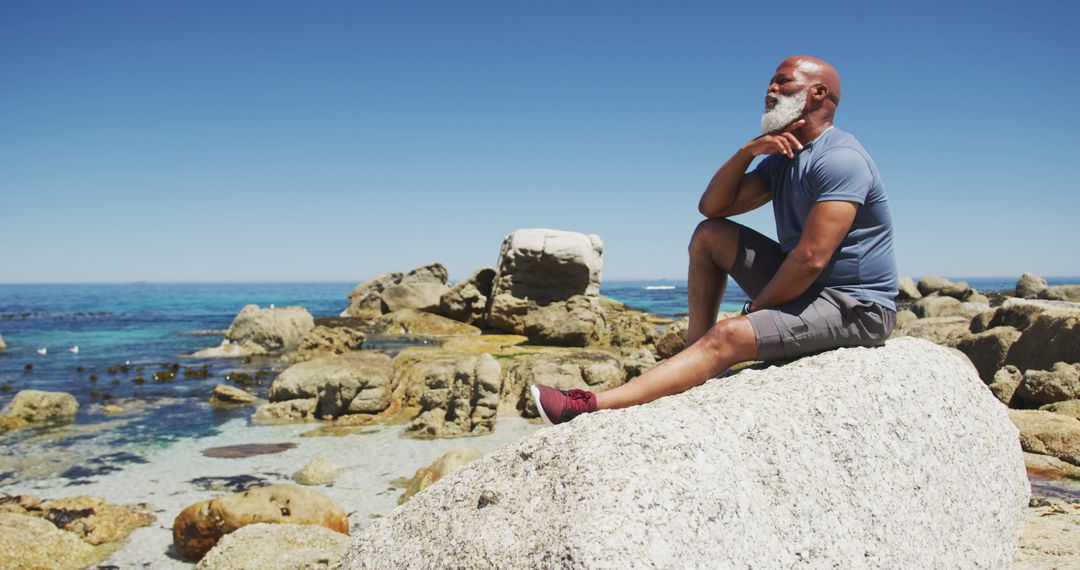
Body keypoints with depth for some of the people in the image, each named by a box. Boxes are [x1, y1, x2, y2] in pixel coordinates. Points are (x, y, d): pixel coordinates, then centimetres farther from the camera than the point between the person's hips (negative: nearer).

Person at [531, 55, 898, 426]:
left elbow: (811, 259, -27)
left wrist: (755, 309, -14)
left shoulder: (839, 159, -17)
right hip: (805, 288, 9)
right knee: (709, 235, 7)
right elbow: (712, 207, 8)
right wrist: (748, 151, -7)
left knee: (727, 337, -30)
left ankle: (590, 407, -37)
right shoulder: (782, 156, 14)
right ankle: (694, 362, 0)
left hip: (855, 309, -9)